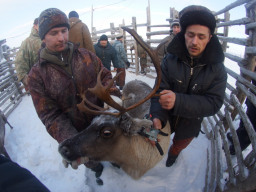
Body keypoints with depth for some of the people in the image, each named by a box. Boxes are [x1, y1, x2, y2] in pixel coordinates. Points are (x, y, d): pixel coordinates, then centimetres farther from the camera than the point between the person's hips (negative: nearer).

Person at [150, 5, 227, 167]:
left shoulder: (217, 68, -19)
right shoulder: (170, 60, -20)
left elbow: (214, 103, -26)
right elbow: (160, 90, -23)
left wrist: (178, 101, -43)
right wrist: (157, 116, -43)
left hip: (190, 125, 1)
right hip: (166, 119, -1)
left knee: (179, 146, 31)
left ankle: (173, 153, 67)